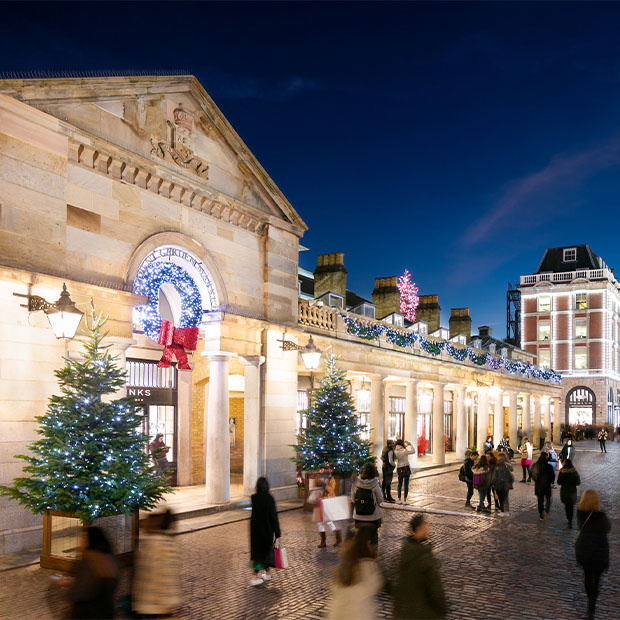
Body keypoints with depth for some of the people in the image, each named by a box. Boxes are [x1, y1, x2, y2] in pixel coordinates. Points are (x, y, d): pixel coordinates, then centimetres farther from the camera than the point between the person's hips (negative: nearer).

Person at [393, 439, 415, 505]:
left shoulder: (396, 451, -3)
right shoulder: (404, 451, -16)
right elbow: (413, 451, -5)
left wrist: (405, 446, 22)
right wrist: (410, 445, 8)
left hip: (399, 469, 4)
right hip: (406, 468, -4)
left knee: (400, 484, 14)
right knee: (406, 485, 2)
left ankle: (399, 500, 13)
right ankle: (405, 500, 2)